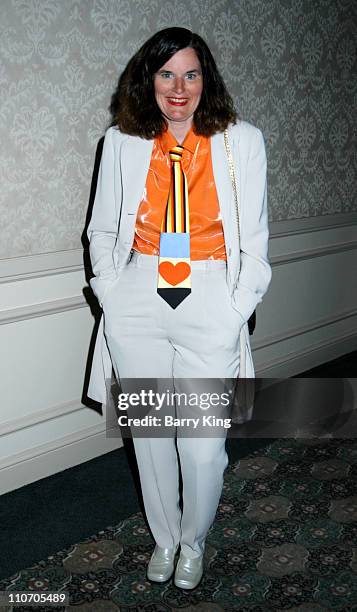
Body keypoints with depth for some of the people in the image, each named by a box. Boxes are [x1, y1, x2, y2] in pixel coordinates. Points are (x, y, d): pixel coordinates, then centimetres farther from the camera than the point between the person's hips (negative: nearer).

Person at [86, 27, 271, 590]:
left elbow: (254, 238, 3)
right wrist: (112, 296, 1)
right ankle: (164, 538, 38)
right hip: (137, 306, 2)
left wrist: (237, 309, -4)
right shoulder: (121, 142, 5)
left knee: (204, 445, 1)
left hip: (210, 305, -1)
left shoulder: (242, 141, 1)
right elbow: (102, 231, 12)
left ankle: (193, 542, 33)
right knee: (149, 435, 12)